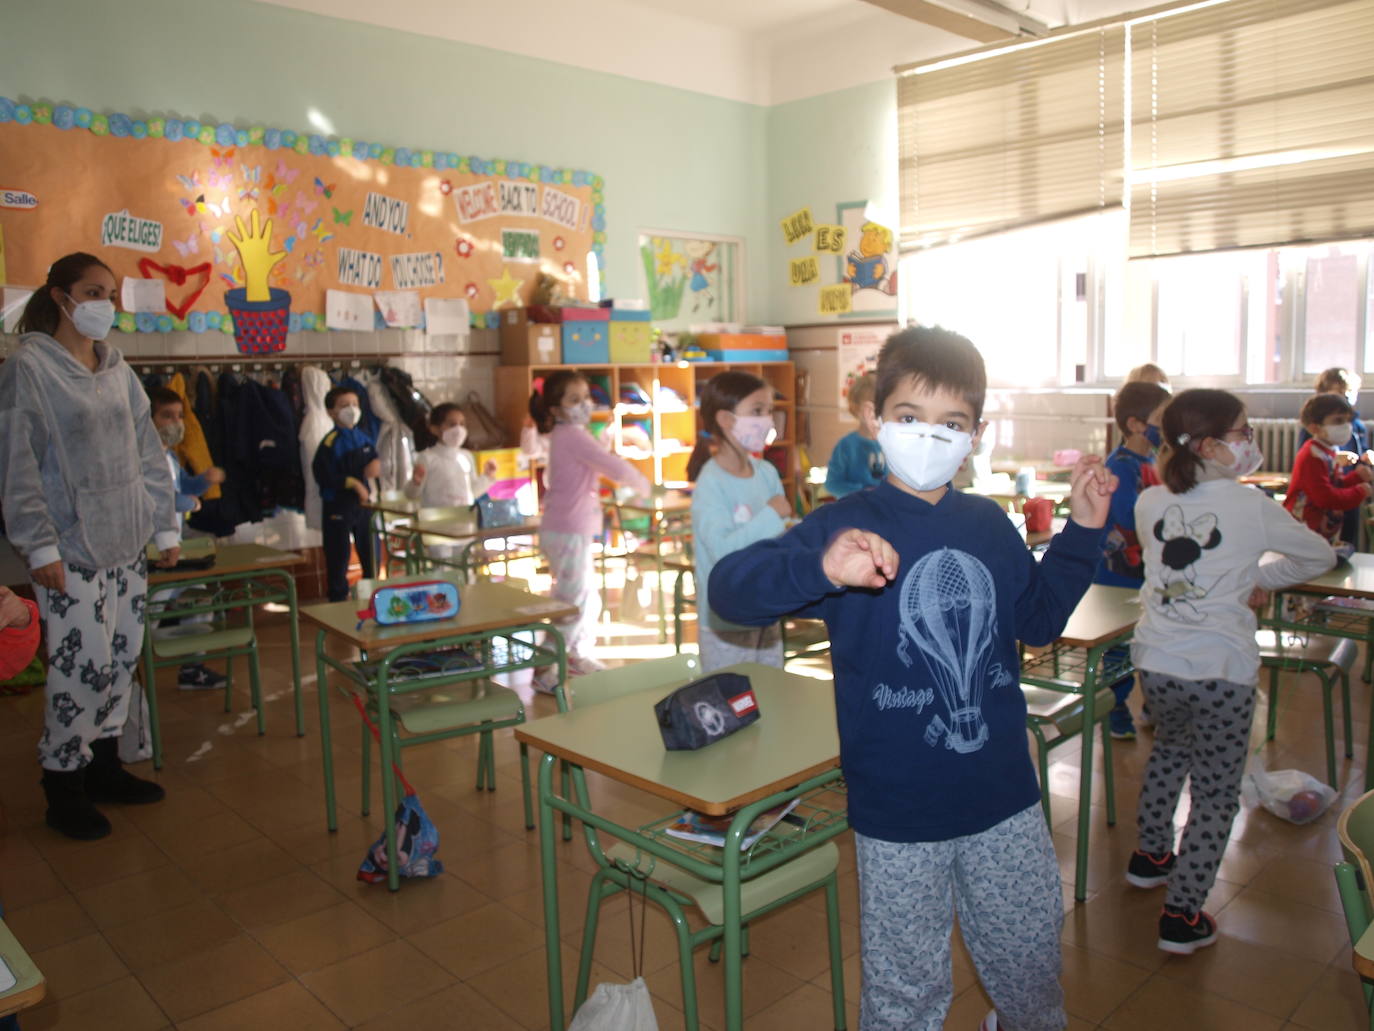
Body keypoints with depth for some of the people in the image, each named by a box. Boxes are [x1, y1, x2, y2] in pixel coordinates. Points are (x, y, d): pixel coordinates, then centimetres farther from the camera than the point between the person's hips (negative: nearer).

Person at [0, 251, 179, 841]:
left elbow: (148, 452, 14)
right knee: (83, 665, -6)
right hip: (71, 551, -6)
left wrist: (165, 526, 11)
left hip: (127, 545, 6)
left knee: (123, 658, 11)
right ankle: (62, 787, 12)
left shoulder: (117, 370, 10)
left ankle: (104, 764, 28)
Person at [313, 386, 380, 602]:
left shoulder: (365, 438, 5)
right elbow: (323, 475, -20)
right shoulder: (330, 443, -14)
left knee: (371, 555, 15)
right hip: (338, 506, -6)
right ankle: (339, 601, 16)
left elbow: (374, 460, 17)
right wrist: (352, 482, -22)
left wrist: (376, 465, -6)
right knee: (338, 559, 4)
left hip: (363, 503, 6)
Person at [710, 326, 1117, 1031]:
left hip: (1005, 797, 5)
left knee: (1031, 960, 25)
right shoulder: (849, 526, -14)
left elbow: (1039, 618, 18)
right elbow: (729, 588, -27)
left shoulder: (989, 525, 3)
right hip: (899, 812, -4)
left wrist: (1082, 530, 8)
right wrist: (821, 568, -45)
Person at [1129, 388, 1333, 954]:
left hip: (1156, 663, 5)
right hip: (1221, 670, -5)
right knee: (1214, 796, 8)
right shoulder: (1249, 505, -11)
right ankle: (1182, 917, 12)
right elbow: (1320, 556, 5)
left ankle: (1150, 855, 45)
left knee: (1170, 747, 32)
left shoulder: (1149, 504, 1)